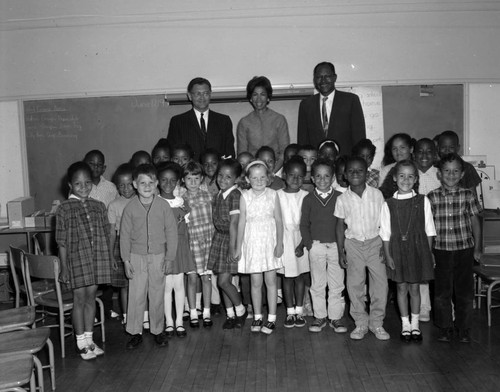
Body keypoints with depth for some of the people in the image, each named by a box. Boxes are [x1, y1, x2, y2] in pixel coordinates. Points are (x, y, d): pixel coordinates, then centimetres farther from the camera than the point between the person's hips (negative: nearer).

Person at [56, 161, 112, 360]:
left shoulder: (99, 206, 5)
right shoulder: (65, 208, -6)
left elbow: (106, 236, 9)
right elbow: (62, 241, -5)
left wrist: (109, 259, 7)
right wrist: (64, 267, -7)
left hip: (98, 258, 4)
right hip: (77, 259, -3)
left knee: (91, 297, 12)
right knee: (79, 299, 4)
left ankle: (89, 339, 25)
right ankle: (82, 343, 17)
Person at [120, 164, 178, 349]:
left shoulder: (163, 205, -5)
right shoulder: (130, 207, -5)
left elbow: (171, 232, -1)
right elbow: (124, 235, 1)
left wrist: (169, 258, -2)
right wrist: (126, 260, -2)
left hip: (158, 256, 0)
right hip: (137, 257, 0)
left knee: (157, 295, 9)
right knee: (136, 296, 4)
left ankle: (157, 330, 24)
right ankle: (135, 332, 18)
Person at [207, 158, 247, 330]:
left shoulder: (235, 195, -17)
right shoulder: (218, 195, 6)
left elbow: (234, 223, -19)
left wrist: (232, 247, -18)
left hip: (231, 238, -7)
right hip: (219, 237, 7)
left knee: (224, 281, -7)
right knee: (224, 280, 10)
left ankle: (240, 310, 15)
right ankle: (230, 315, 23)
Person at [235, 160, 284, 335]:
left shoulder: (273, 195, -2)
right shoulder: (245, 197, -3)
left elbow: (278, 220, 0)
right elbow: (242, 222, 0)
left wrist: (279, 243, -5)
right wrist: (238, 247, 2)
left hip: (269, 242, 0)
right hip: (252, 243, 0)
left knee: (270, 281, 5)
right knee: (255, 282, 7)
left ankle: (272, 318, 15)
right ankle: (257, 317, 21)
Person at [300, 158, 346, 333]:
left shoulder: (340, 198, 0)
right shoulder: (309, 199, 3)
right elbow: (304, 224, 5)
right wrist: (309, 244, -3)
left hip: (336, 245, 0)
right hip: (316, 245, 1)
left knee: (337, 284, 5)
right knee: (317, 284, 8)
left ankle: (335, 317, 17)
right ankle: (319, 317, 20)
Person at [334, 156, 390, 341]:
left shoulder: (377, 194, -2)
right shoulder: (343, 199, -1)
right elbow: (340, 225, 4)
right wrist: (341, 251, 1)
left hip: (375, 242, 0)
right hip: (353, 243, 0)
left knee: (380, 282, -2)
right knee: (354, 284, 2)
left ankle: (377, 323, 13)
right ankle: (361, 323, 17)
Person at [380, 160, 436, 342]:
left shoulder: (422, 201, -2)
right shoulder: (388, 204, -3)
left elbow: (429, 231, 2)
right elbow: (385, 234, -1)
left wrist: (429, 253, 0)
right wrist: (388, 255, -5)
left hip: (418, 248, 0)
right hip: (397, 249, 0)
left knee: (414, 287, 8)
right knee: (402, 287, 8)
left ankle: (415, 324, 23)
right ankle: (405, 325, 22)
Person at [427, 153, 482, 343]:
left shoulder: (468, 195, -1)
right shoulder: (432, 197, -3)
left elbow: (475, 222, 7)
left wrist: (477, 248, 6)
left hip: (464, 250, 0)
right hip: (441, 251, 0)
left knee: (465, 292, 8)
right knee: (441, 292, 6)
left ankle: (464, 329, 23)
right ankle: (445, 328, 22)